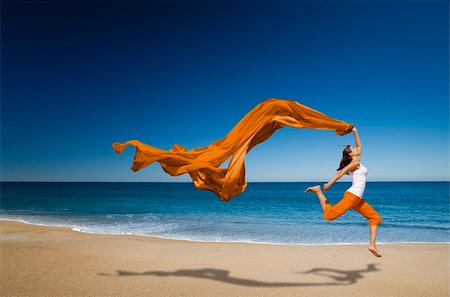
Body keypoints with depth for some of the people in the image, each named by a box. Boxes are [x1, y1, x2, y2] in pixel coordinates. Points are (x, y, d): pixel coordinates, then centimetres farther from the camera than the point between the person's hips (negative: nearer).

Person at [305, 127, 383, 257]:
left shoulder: (356, 161, 19)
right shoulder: (355, 162, -4)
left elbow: (359, 146, 31)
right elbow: (341, 172, -15)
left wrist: (355, 132, 32)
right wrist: (329, 183, -24)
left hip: (357, 199, 9)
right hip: (352, 195, -9)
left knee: (376, 218, 10)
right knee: (330, 215, -23)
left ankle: (372, 245, 8)